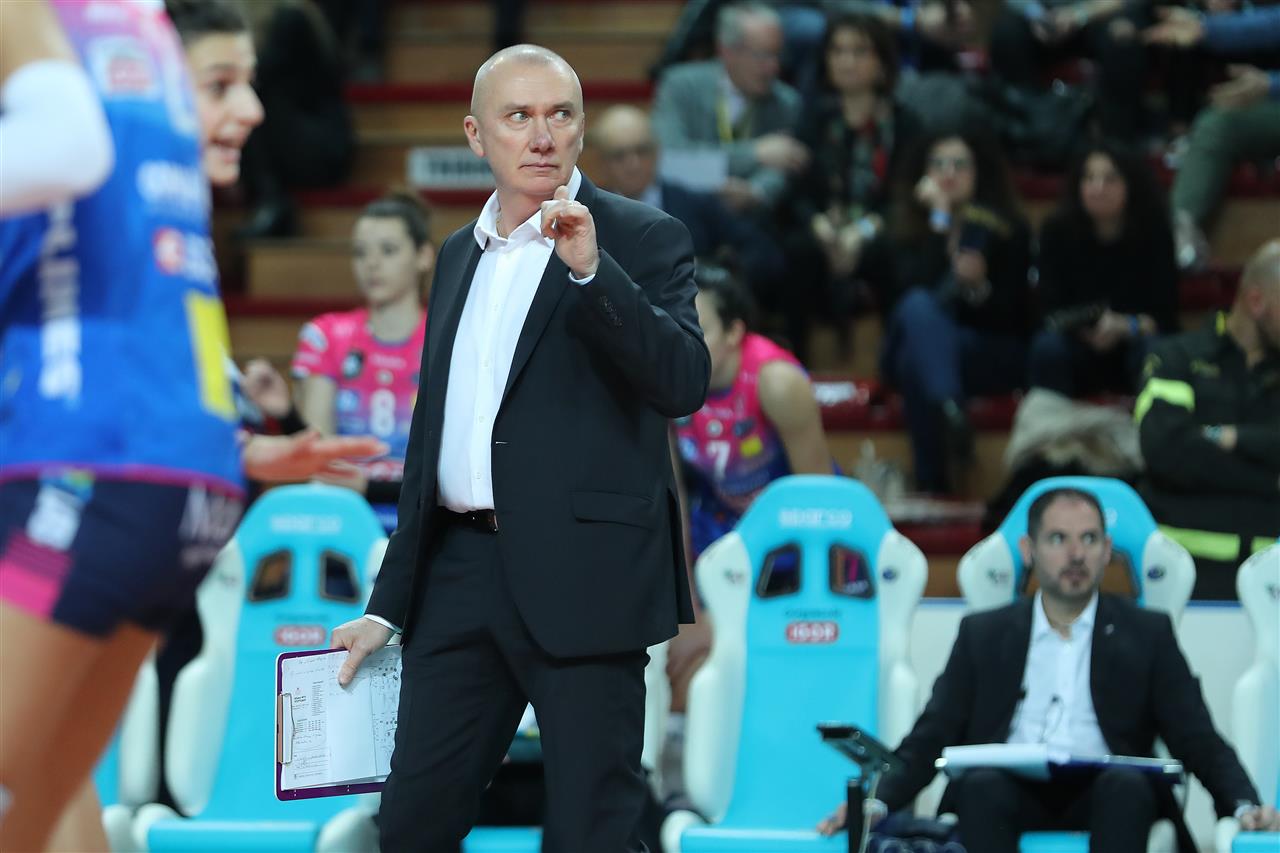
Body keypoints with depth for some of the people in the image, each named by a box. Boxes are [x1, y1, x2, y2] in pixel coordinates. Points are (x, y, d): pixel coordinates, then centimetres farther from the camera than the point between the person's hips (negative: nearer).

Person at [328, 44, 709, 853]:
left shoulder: (643, 239, 0)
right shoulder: (460, 254, 18)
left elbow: (684, 384, -15)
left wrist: (590, 270, -25)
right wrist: (389, 604, 19)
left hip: (581, 574, -6)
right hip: (463, 567, 6)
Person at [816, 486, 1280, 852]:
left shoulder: (1147, 634, 18)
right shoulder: (982, 634, 20)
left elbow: (1198, 741, 11)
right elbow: (931, 737, 13)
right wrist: (878, 801, -8)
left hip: (1106, 797, 0)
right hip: (1008, 796, 0)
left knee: (1127, 782, -34)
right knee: (982, 783, -33)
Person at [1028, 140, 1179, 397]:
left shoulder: (1154, 233, -9)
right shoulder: (1058, 231, -6)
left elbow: (1164, 316, -11)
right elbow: (1051, 308, -10)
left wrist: (1125, 327, -33)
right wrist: (1087, 332, -31)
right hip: (1079, 345, 0)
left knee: (1152, 348, -34)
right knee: (1048, 346, -31)